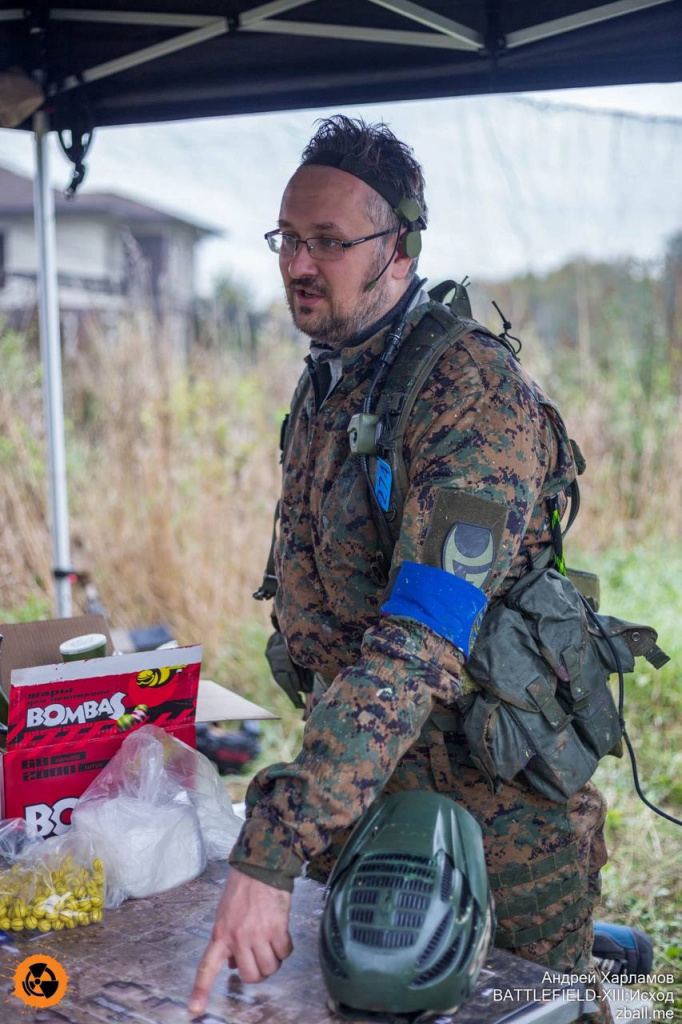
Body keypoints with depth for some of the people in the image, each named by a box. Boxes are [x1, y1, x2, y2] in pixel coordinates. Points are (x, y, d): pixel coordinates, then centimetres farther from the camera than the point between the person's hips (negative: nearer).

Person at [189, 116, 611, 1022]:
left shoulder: (474, 393, -24)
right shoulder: (322, 384, 4)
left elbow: (422, 645, -34)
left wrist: (273, 852, -39)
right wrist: (316, 807, 15)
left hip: (500, 810, -7)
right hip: (363, 794, 8)